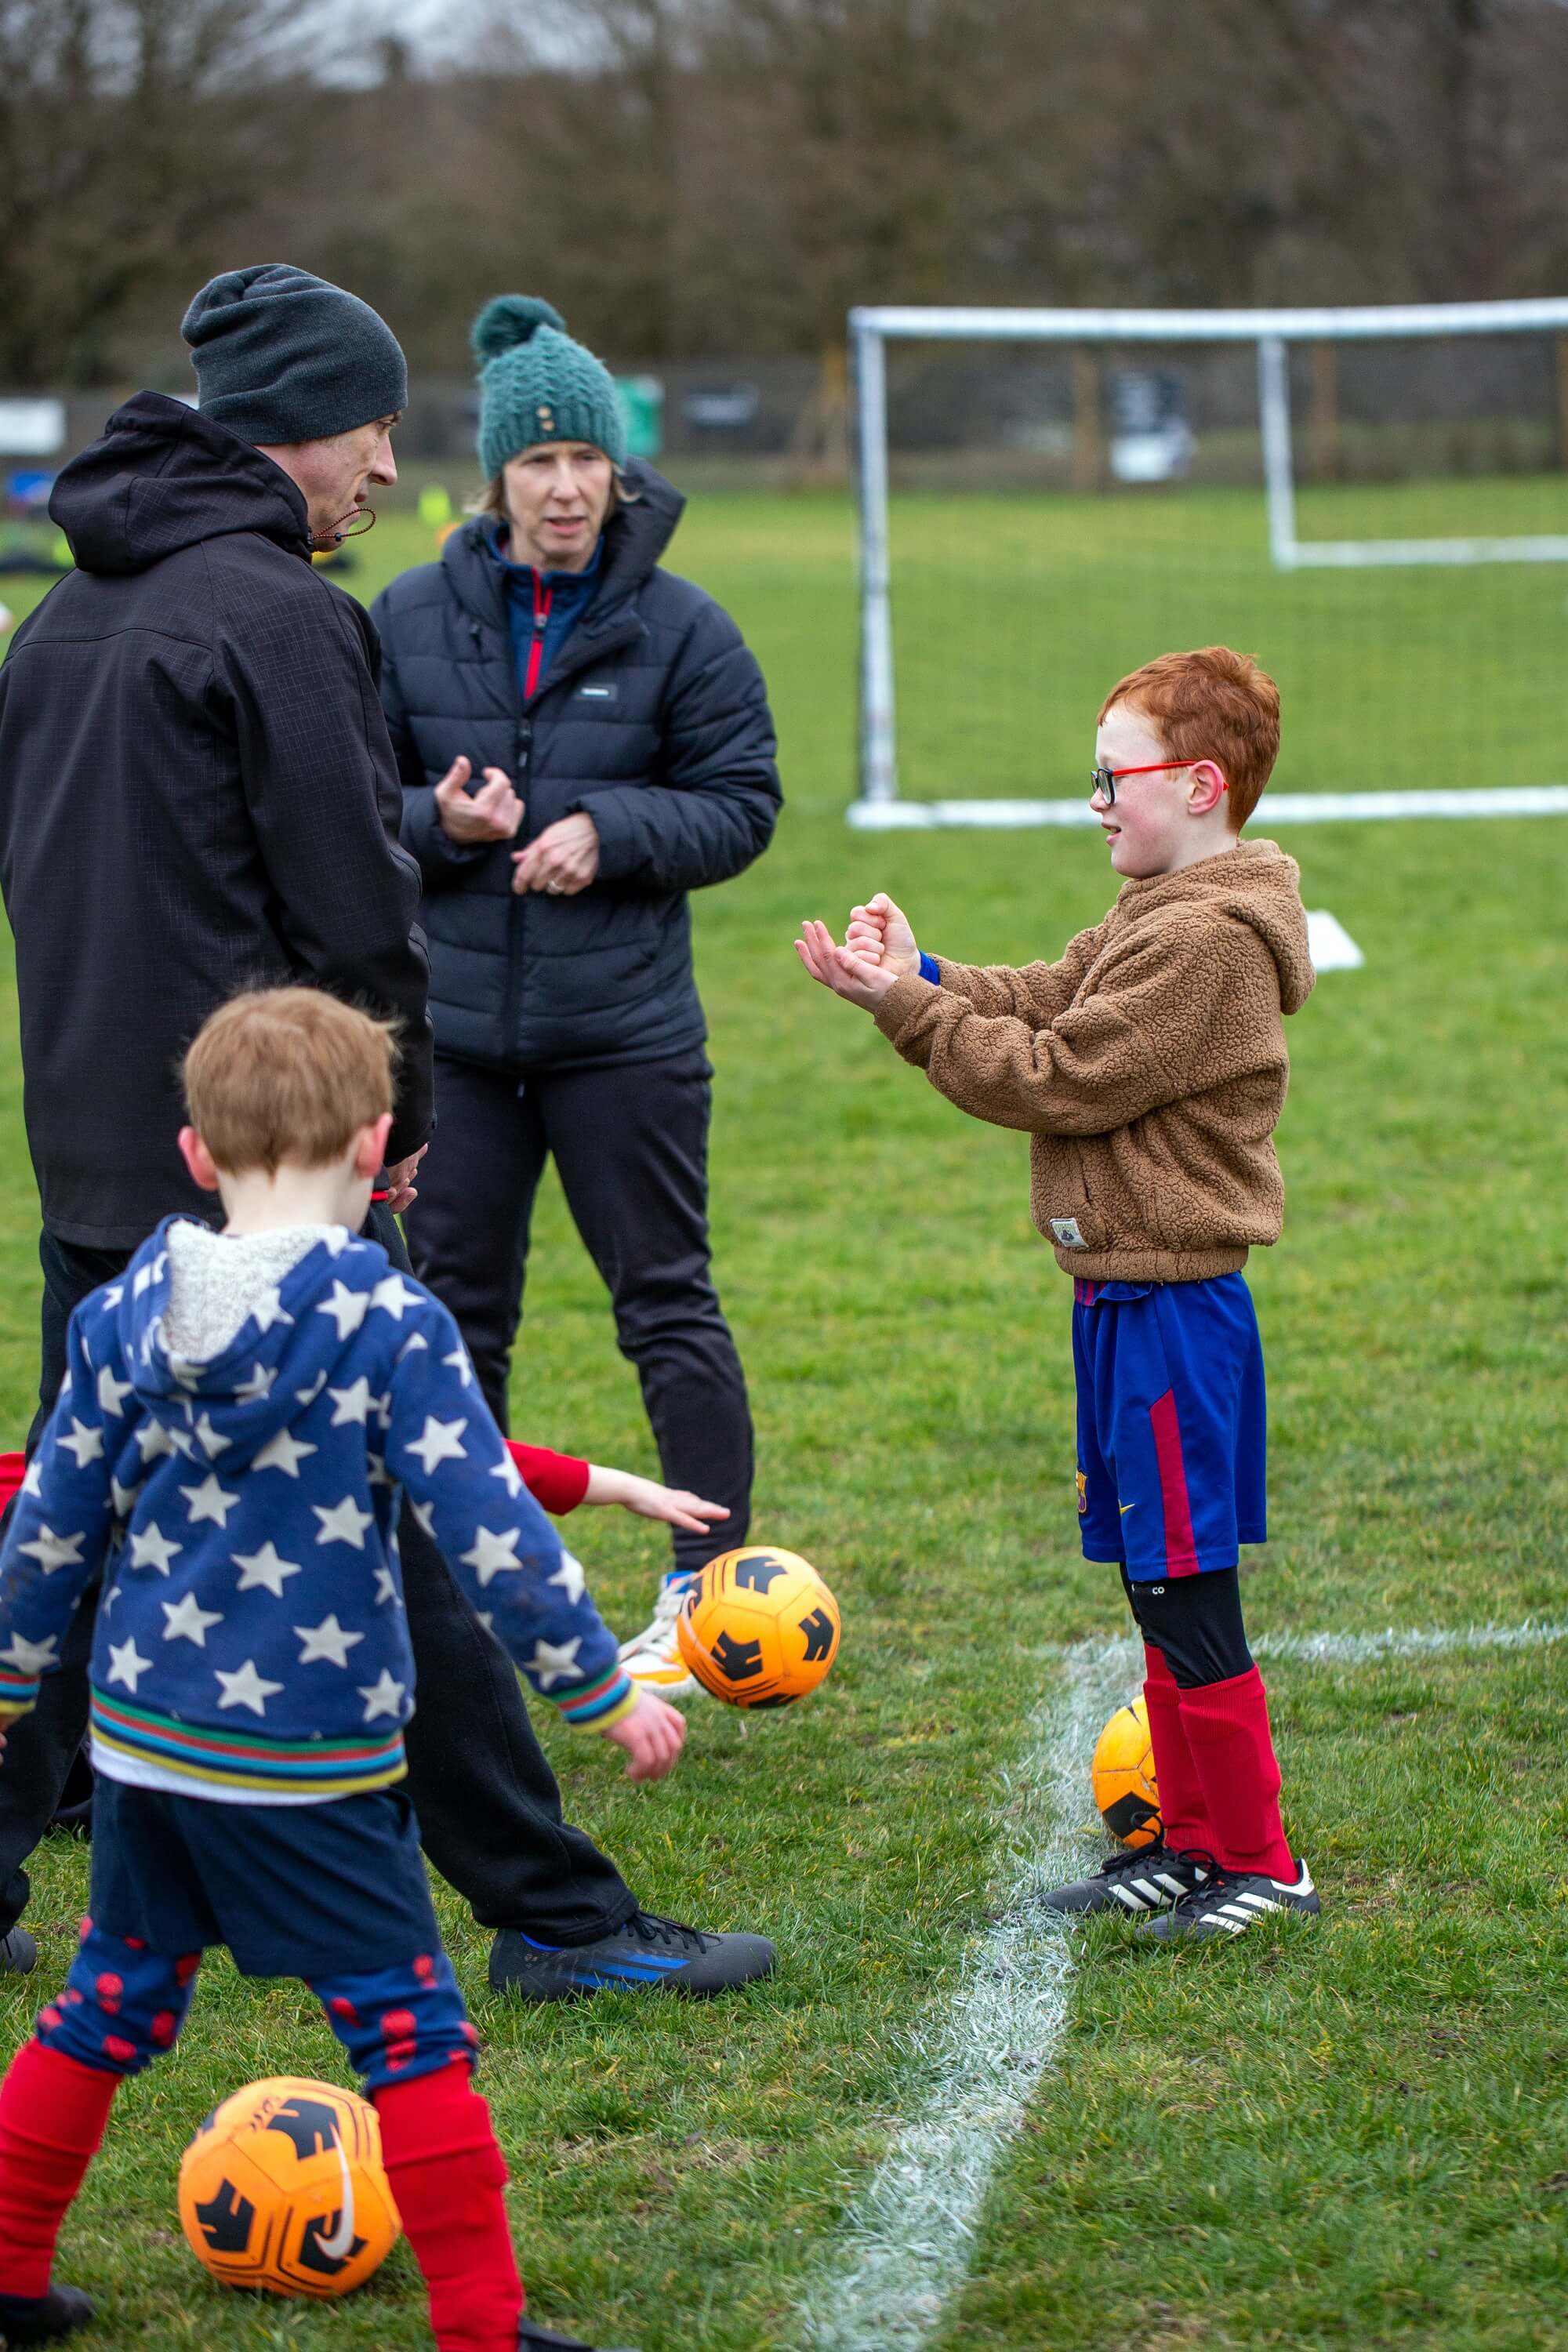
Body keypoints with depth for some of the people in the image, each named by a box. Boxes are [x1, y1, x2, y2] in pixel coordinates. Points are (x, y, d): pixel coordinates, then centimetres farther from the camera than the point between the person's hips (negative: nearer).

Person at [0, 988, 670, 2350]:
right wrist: (602, 1690, -7)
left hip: (142, 1730, 5)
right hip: (307, 1756, -5)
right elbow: (487, 1528, -15)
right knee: (407, 2026, 3)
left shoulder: (129, 1314, 0)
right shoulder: (384, 1321, -14)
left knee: (115, 1998, 21)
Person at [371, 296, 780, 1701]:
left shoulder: (679, 627, -3)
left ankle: (709, 1583, 13)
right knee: (454, 1305, 9)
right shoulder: (412, 619, 1)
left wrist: (610, 832, -15)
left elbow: (743, 805, 0)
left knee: (666, 1298, 3)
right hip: (455, 1025, 2)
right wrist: (438, 820, -14)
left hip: (626, 1029, -2)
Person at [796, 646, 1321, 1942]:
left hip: (1172, 1307, -10)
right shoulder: (1157, 919, 14)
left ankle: (1259, 1865, 5)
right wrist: (917, 973, -3)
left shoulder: (1209, 939, -19)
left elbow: (1057, 1079, -18)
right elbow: (1039, 1003, 12)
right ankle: (1189, 1842, 25)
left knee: (1188, 1600, -4)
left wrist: (907, 1007, -14)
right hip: (1130, 1298, 10)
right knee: (1159, 1591, 16)